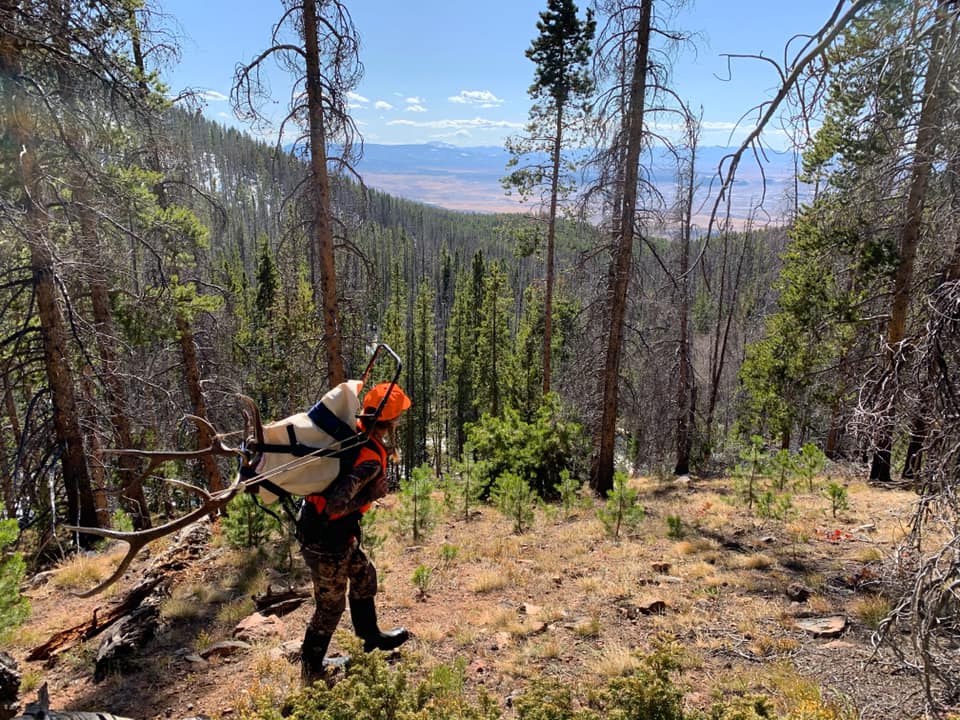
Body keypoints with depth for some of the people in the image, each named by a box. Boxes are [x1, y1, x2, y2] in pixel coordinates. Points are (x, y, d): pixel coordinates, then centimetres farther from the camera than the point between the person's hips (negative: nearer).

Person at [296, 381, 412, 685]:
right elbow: (336, 503, -35)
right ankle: (310, 671, 33)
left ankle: (370, 636, 45)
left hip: (311, 521, 9)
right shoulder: (371, 460, -30)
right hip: (325, 540, -9)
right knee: (330, 606, 12)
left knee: (364, 575, 25)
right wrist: (370, 495, -20)